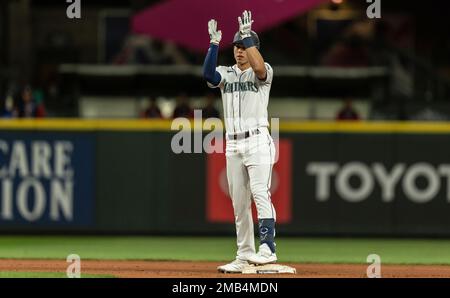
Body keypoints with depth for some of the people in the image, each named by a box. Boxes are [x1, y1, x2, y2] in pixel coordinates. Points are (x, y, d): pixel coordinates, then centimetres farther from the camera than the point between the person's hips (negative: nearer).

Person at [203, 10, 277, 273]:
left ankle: (268, 248, -27)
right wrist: (215, 43, -12)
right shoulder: (226, 74, 13)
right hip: (233, 144, 6)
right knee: (239, 203, 7)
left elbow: (259, 67, -24)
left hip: (257, 141, -6)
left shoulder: (264, 73, 0)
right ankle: (245, 255, 12)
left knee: (260, 193, -19)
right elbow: (208, 74, -8)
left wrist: (247, 35, -19)